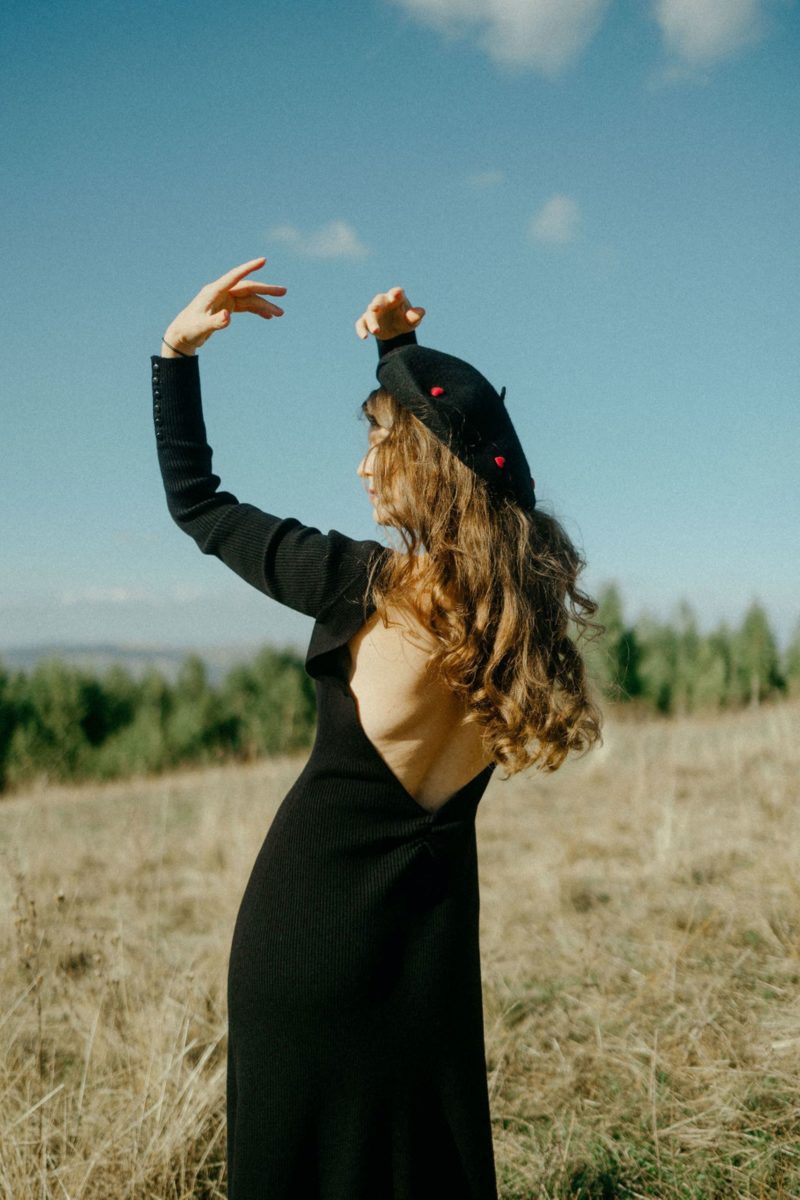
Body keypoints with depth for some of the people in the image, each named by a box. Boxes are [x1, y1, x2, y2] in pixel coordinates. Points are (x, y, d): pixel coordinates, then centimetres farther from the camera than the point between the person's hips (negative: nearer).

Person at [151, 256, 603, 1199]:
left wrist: (177, 350, 1)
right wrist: (399, 352, 16)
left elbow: (194, 502, -4)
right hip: (428, 930, 5)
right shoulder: (521, 594, -5)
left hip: (307, 918, -5)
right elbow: (446, 434, 14)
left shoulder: (360, 580, -19)